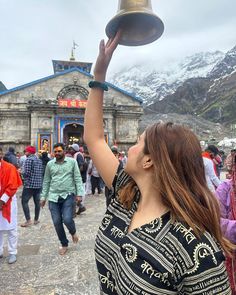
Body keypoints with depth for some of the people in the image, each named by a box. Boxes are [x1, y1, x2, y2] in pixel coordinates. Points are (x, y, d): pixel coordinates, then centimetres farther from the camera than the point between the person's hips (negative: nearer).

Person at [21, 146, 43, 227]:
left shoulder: (29, 159, -11)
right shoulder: (39, 160, 12)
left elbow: (26, 173, -15)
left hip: (29, 184, -7)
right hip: (39, 184, 7)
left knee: (24, 201, 0)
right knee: (37, 202, 11)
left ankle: (28, 220, -4)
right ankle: (36, 220, 20)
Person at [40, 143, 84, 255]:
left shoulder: (72, 162, -2)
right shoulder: (50, 164, 6)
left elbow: (77, 179, -2)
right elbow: (46, 181, 11)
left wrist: (79, 193, -10)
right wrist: (43, 197, 10)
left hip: (68, 195, -3)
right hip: (53, 196, 3)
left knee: (67, 219, -14)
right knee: (57, 222, 5)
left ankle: (73, 232, 22)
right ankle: (64, 244, 27)